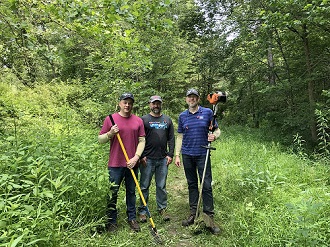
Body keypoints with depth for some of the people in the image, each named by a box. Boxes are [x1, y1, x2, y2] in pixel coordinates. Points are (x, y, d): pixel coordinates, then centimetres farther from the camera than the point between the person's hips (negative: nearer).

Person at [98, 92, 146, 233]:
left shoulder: (138, 121, 5)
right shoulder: (110, 119, -1)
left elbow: (142, 141, 4)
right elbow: (100, 139, 3)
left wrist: (136, 157, -7)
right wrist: (110, 133, -17)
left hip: (132, 163, 2)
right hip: (115, 163, -2)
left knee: (131, 192, 14)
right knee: (112, 193, 5)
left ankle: (132, 218, 29)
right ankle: (111, 221, 21)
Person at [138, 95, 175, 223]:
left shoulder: (167, 120, 12)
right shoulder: (144, 119, 1)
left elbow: (171, 138, 11)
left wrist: (170, 154, 3)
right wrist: (141, 156, -7)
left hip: (163, 159, 3)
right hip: (147, 159, -2)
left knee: (162, 186, 11)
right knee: (144, 186, 6)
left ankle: (162, 209, 24)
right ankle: (142, 211, 19)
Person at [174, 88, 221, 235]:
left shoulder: (208, 112, 1)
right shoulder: (182, 116, 8)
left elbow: (217, 130, 5)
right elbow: (180, 136, 10)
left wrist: (214, 136, -18)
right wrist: (177, 155, 5)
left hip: (202, 154, -2)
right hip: (187, 155, 3)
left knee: (206, 185, -1)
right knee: (192, 184, 13)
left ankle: (209, 217, 10)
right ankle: (193, 214, 24)